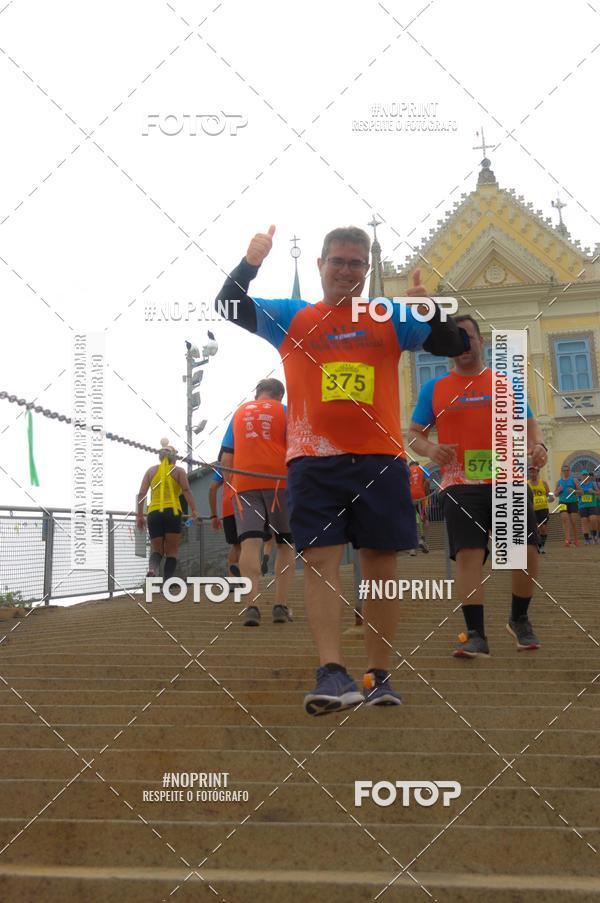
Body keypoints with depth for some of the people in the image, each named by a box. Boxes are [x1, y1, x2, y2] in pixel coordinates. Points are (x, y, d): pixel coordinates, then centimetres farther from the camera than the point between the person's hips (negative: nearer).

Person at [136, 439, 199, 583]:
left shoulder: (151, 470, 15)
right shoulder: (178, 471, 9)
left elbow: (141, 494, 8)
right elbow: (186, 490, -7)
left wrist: (140, 515, 10)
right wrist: (194, 509, -10)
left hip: (154, 513, 2)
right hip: (172, 512, -2)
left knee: (156, 550, 10)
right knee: (171, 552, 5)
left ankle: (152, 569, -23)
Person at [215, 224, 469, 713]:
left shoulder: (390, 319, 12)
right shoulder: (292, 317, 11)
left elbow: (455, 345, 7)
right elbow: (228, 308, 1)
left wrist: (429, 307, -13)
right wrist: (250, 263, -18)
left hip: (380, 459, 1)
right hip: (314, 461, -1)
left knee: (381, 564, 3)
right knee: (321, 560, -10)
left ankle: (380, 675, 12)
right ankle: (332, 673, -13)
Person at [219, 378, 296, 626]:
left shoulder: (239, 413, 18)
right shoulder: (284, 411, 11)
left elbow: (226, 460, 13)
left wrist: (232, 484, 22)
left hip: (244, 484, 1)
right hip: (279, 482, -1)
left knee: (250, 543, -8)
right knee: (286, 544, 10)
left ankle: (252, 604, -23)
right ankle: (281, 606, 4)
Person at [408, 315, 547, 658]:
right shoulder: (434, 389, 10)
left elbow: (529, 425, 14)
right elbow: (414, 433, 11)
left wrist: (538, 445, -9)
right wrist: (429, 448, -12)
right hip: (461, 485, -1)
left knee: (527, 550, -3)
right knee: (469, 555, -10)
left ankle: (520, 619, 21)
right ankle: (476, 635, -6)